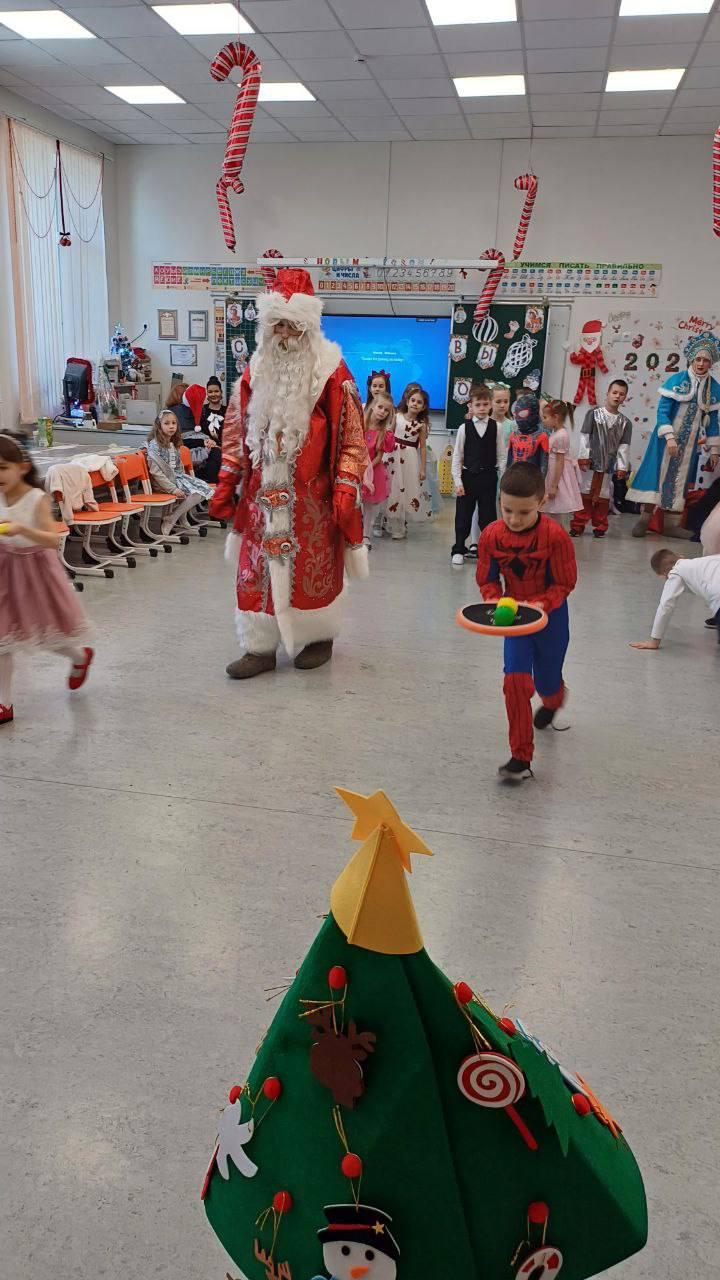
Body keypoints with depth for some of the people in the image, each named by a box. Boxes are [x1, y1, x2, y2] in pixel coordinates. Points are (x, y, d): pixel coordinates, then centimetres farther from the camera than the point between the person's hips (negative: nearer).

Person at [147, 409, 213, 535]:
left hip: (177, 477, 8)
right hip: (164, 482, -8)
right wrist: (173, 489, -23)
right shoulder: (155, 445, -13)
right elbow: (155, 472, -19)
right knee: (196, 493, -23)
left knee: (204, 489, -8)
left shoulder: (174, 444, 13)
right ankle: (170, 522, -14)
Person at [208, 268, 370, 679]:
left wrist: (345, 490, -16)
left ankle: (318, 637, 28)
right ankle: (260, 647, 15)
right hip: (263, 492, 4)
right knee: (257, 569, 5)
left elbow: (351, 436, -8)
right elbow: (237, 432, 11)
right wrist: (226, 485, 7)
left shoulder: (332, 372, -7)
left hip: (311, 495, -4)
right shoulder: (257, 371, 6)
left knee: (314, 568, 8)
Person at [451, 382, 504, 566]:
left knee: (487, 516, 6)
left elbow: (501, 455, 1)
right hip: (468, 475, 0)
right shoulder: (464, 428, -2)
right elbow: (457, 455, -1)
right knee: (463, 515, 8)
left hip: (488, 477, 0)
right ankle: (459, 550, 20)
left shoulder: (496, 428, 0)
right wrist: (457, 480, -6)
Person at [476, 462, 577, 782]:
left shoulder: (555, 536, -23)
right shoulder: (491, 535, -13)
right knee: (516, 680, -13)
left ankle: (552, 701, 59)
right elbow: (487, 580, -1)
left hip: (549, 617, -2)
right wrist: (496, 602, -20)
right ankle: (521, 758, -3)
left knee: (546, 682, 16)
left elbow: (564, 584, -15)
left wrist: (539, 605, -29)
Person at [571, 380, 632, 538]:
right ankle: (578, 525, 7)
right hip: (590, 462, -2)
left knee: (603, 496, 6)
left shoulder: (625, 422, 4)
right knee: (585, 493, 1)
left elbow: (624, 446, 2)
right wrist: (583, 456, -9)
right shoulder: (593, 414, -1)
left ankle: (599, 527, 16)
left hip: (609, 464, 2)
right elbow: (585, 437, -3)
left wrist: (622, 467, -2)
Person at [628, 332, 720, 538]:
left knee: (680, 478, 6)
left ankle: (671, 522, 11)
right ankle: (645, 519, -2)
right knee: (658, 473, -5)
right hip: (667, 437, -4)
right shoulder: (676, 380, -6)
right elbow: (662, 410, -10)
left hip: (690, 443, 4)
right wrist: (669, 437, -20)